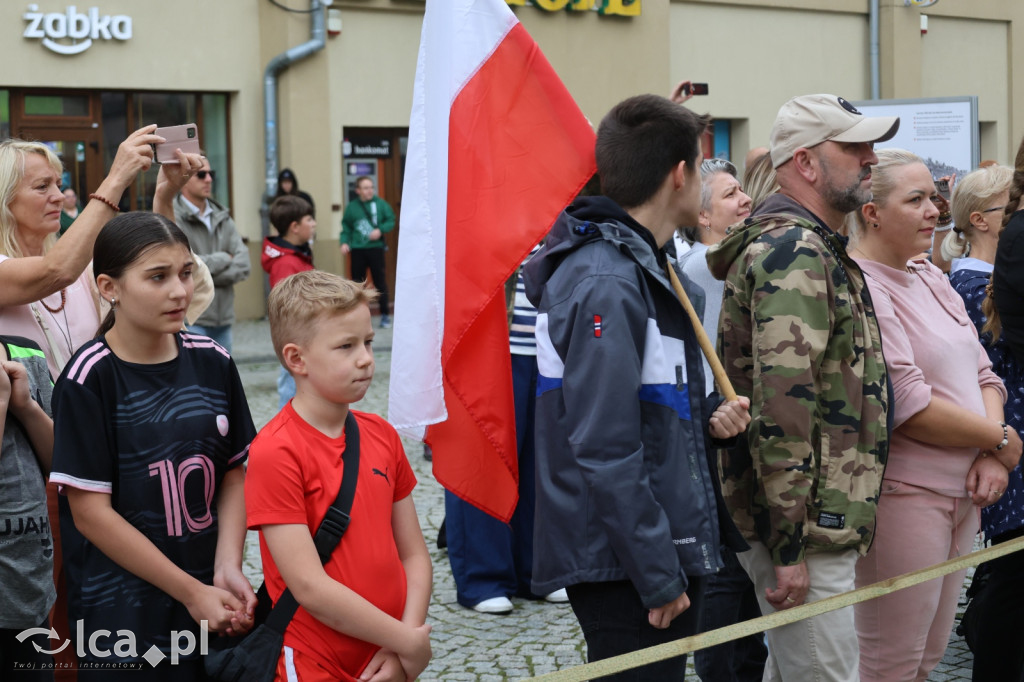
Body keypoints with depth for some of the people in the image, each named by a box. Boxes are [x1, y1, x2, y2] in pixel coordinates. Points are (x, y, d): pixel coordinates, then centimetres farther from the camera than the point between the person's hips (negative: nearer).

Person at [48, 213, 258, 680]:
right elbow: (91, 514, -13)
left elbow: (233, 474, 6)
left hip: (211, 604, 4)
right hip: (122, 617, -4)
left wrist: (228, 568, -9)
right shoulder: (89, 379, -12)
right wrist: (192, 592, -13)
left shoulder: (212, 362, 2)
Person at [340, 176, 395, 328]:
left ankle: (385, 314, 8)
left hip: (376, 248, -2)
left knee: (380, 281, 0)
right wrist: (344, 242, -8)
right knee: (357, 282, 8)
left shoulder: (380, 204, -3)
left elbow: (391, 221, 2)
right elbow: (346, 228, 5)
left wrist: (380, 230, -14)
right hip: (357, 250, 2)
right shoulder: (351, 207, 2)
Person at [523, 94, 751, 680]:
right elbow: (605, 451, -24)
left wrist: (707, 413, 2)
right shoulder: (606, 285, -20)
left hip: (664, 552, 10)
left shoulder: (638, 266, 13)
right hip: (625, 568, -10)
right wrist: (659, 576, -21)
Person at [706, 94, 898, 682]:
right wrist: (789, 547, -24)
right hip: (806, 526, -11)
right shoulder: (798, 252, -17)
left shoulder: (817, 249, 18)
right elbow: (783, 404, -25)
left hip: (816, 519, 11)